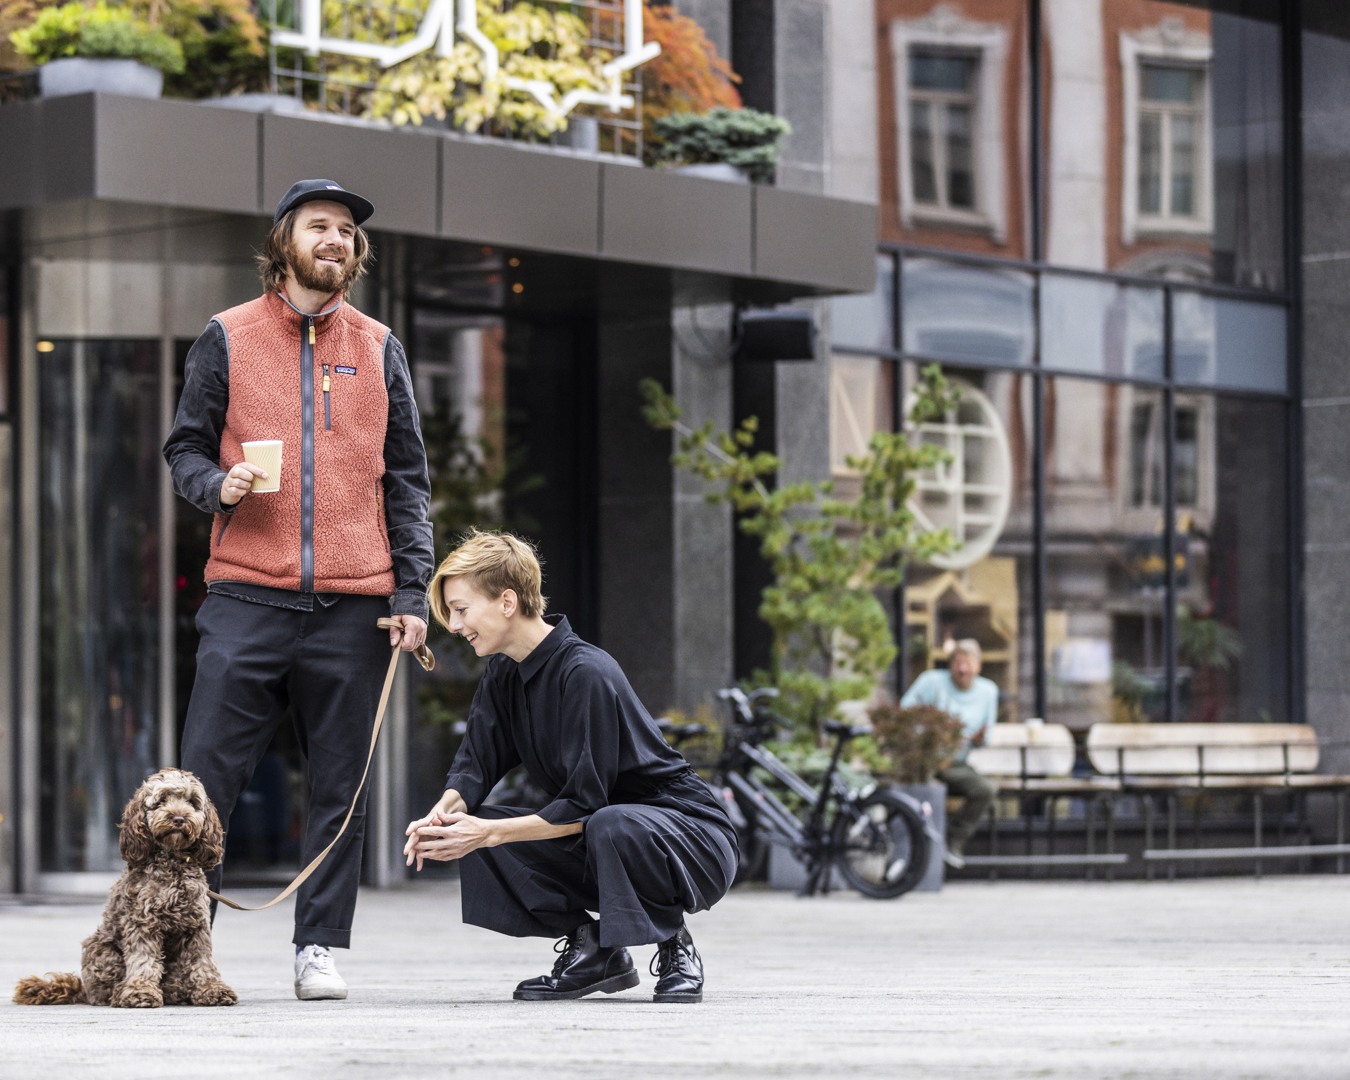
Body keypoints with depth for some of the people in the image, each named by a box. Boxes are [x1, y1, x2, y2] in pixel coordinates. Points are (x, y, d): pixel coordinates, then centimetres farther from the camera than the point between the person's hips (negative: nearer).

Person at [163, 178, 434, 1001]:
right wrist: (214, 486, -12)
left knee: (341, 784, 3)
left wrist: (412, 591, 4)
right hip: (248, 595, -2)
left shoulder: (378, 349, 13)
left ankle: (321, 946, 10)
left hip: (353, 607, 2)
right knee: (206, 774, -6)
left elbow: (406, 479, 13)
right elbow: (185, 446, 11)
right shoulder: (229, 338, 8)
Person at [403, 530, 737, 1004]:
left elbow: (583, 807, -26)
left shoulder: (586, 674, -24)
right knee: (470, 829, -9)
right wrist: (445, 810, -21)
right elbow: (475, 764, 1)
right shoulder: (504, 673, 4)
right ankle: (590, 948, 1)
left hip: (692, 839, -8)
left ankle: (675, 948, -12)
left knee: (611, 827, -41)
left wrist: (487, 833, -27)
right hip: (594, 840, 8)